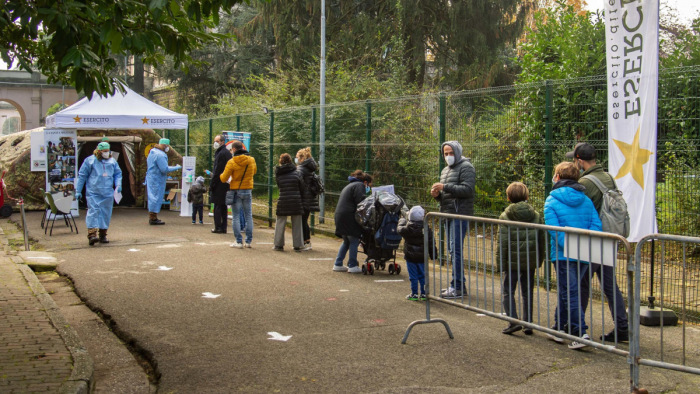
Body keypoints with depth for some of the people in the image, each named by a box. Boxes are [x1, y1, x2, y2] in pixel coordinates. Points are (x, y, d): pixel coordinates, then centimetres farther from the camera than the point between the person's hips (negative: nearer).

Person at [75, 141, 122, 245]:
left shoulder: (112, 161, 11)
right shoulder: (90, 161, 1)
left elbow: (118, 174, 20)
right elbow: (82, 175, 5)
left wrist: (118, 184, 1)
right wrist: (78, 191, 3)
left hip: (108, 193, 4)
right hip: (93, 193, -4)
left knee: (106, 213, 6)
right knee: (93, 211, -12)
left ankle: (103, 235, 15)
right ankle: (92, 234, -18)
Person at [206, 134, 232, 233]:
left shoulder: (221, 154, -15)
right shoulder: (228, 153, 14)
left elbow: (217, 171, -16)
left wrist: (211, 185, -13)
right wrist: (211, 173, 24)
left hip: (219, 184, -9)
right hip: (226, 184, 9)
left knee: (217, 207, -4)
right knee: (224, 207, 10)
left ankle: (218, 227, -2)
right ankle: (223, 227, 13)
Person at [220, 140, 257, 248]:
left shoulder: (232, 162, -12)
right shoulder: (251, 160, 1)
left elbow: (223, 178, -8)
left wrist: (221, 175, 13)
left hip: (236, 191, -3)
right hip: (248, 191, 3)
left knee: (236, 217, 3)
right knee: (249, 216, 10)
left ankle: (239, 241, 0)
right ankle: (249, 241, 10)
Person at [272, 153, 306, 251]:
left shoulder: (278, 174, 0)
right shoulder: (297, 173, -2)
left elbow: (279, 186, 7)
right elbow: (302, 187, 2)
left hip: (282, 202, 0)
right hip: (296, 202, 0)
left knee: (280, 223, 11)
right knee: (296, 224, 8)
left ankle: (279, 244, 14)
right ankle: (297, 245, 10)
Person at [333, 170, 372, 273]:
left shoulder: (350, 185, 27)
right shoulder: (359, 185, -5)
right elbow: (361, 202, -19)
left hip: (340, 216, 10)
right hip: (349, 217, -10)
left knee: (346, 241, 18)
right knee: (354, 240, -3)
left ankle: (338, 264, 17)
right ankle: (352, 266, -1)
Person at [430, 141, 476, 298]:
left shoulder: (466, 167, -6)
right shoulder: (445, 170, 22)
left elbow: (467, 189, -18)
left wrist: (445, 187, -20)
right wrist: (437, 194, 3)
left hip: (460, 214, -9)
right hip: (449, 214, 9)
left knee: (455, 249, -13)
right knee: (452, 250, 11)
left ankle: (457, 287, -11)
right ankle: (459, 284, 19)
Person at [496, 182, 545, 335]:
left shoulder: (505, 217, -9)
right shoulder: (536, 216, 3)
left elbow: (502, 243, -12)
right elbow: (542, 241, 6)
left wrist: (501, 263, -5)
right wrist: (539, 261, 15)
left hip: (512, 261, -4)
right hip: (530, 261, 4)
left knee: (507, 291, 5)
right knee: (527, 292, 13)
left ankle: (513, 321, -8)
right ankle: (528, 324, 15)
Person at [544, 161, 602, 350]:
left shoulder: (552, 201, -6)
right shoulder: (586, 200, 9)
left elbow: (554, 229, -17)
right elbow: (596, 225, 0)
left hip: (564, 256, -6)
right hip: (585, 256, 6)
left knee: (570, 294, -1)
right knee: (565, 291, 18)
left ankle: (581, 333, -9)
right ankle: (559, 328, 28)